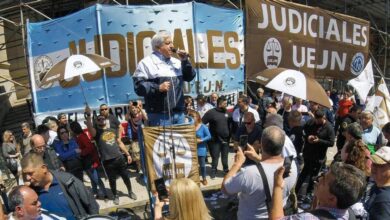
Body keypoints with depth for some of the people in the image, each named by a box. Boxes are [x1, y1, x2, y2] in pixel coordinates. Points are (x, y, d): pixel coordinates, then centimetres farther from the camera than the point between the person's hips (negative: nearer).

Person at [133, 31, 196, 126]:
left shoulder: (176, 62, 17)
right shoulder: (147, 63, -3)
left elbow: (189, 77, 14)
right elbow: (139, 86, -9)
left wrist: (185, 61, 2)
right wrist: (158, 88, -21)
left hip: (179, 112, 7)